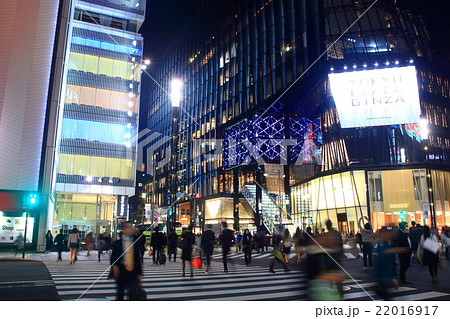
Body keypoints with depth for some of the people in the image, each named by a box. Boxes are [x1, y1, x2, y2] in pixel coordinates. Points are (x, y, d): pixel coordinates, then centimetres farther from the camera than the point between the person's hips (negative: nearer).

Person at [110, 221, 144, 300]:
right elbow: (113, 257, 1)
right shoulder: (117, 243, 0)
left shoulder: (136, 243, 4)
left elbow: (138, 259, 6)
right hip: (121, 272, 0)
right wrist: (114, 266, -18)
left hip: (133, 273, 0)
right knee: (120, 294, 14)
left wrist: (139, 273, 4)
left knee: (134, 295, -8)